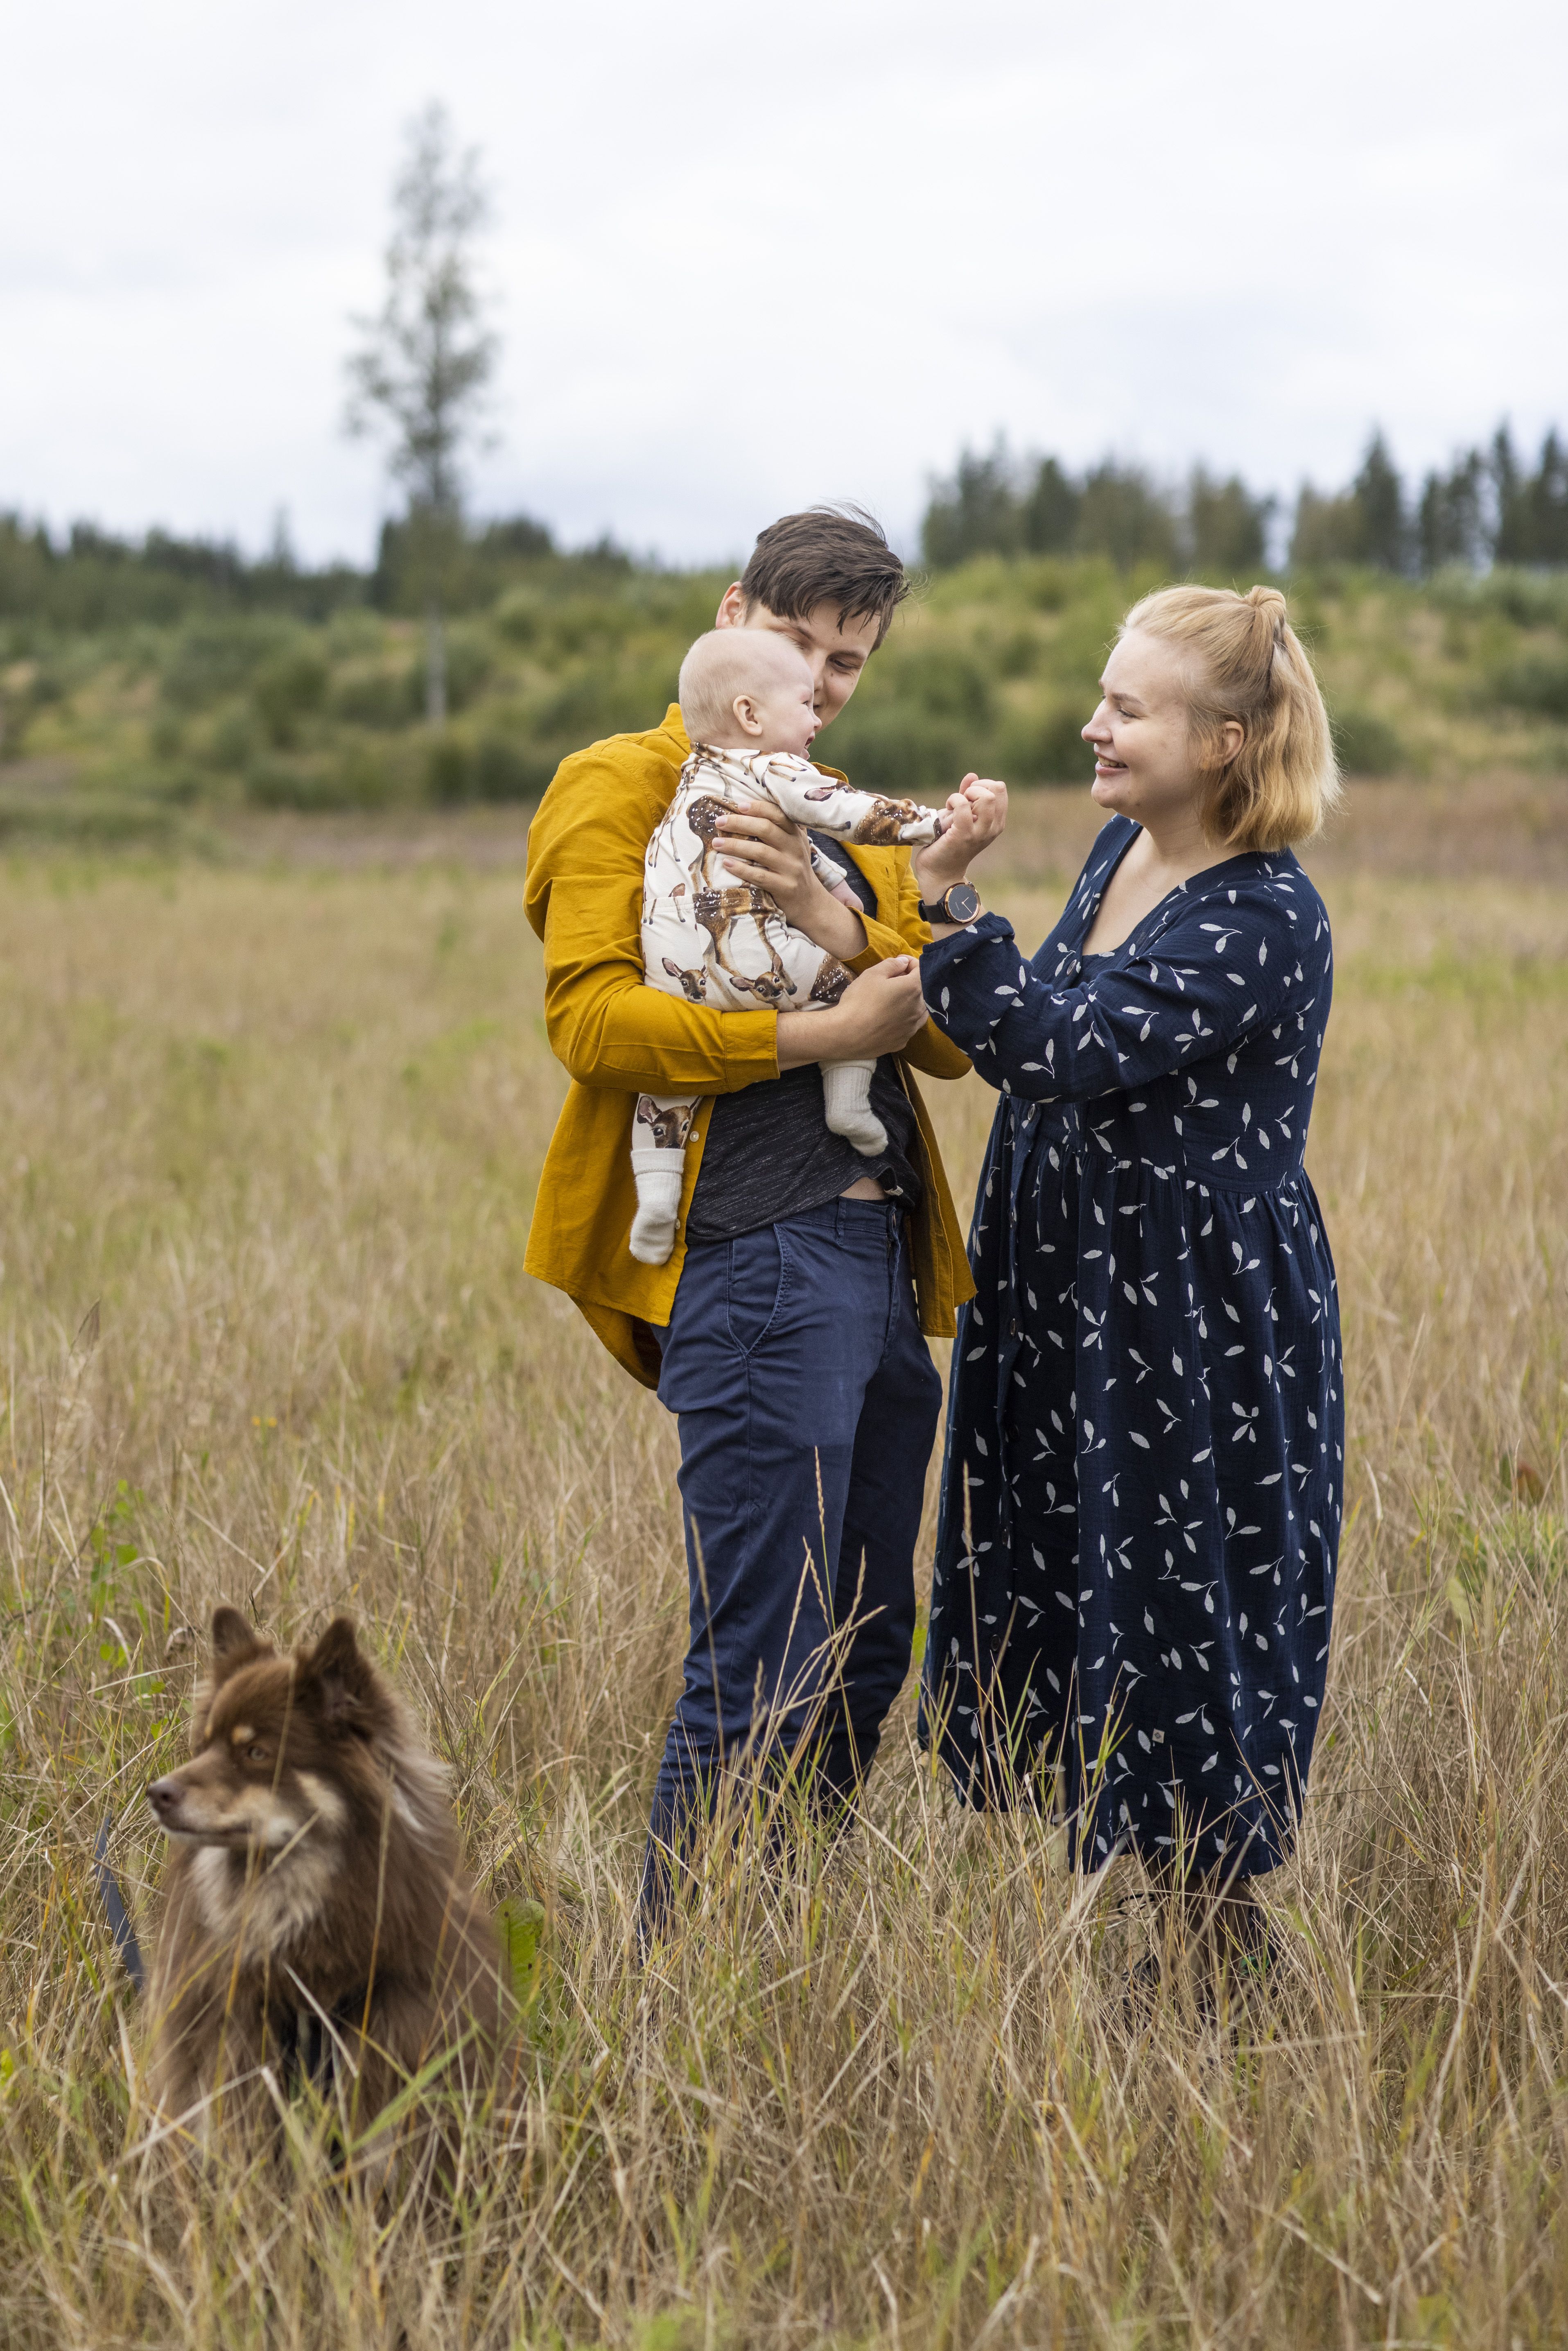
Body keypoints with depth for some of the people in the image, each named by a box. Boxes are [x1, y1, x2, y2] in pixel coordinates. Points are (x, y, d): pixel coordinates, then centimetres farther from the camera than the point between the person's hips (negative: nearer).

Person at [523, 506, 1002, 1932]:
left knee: (866, 1654, 14)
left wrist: (841, 922, -8)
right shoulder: (629, 787, 1)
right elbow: (591, 1020, -13)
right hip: (755, 1263, -8)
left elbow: (953, 1035, 10)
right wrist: (819, 1036, -17)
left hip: (884, 1263, 8)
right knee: (763, 1671, -8)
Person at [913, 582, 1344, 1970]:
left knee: (1187, 1643, 2)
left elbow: (1061, 1049, -30)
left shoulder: (1266, 922, -21)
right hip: (1070, 1312, 9)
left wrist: (938, 903, -32)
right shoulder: (1121, 850, 6)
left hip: (1203, 1336, -9)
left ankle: (1224, 1960, 19)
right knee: (1052, 1618, 15)